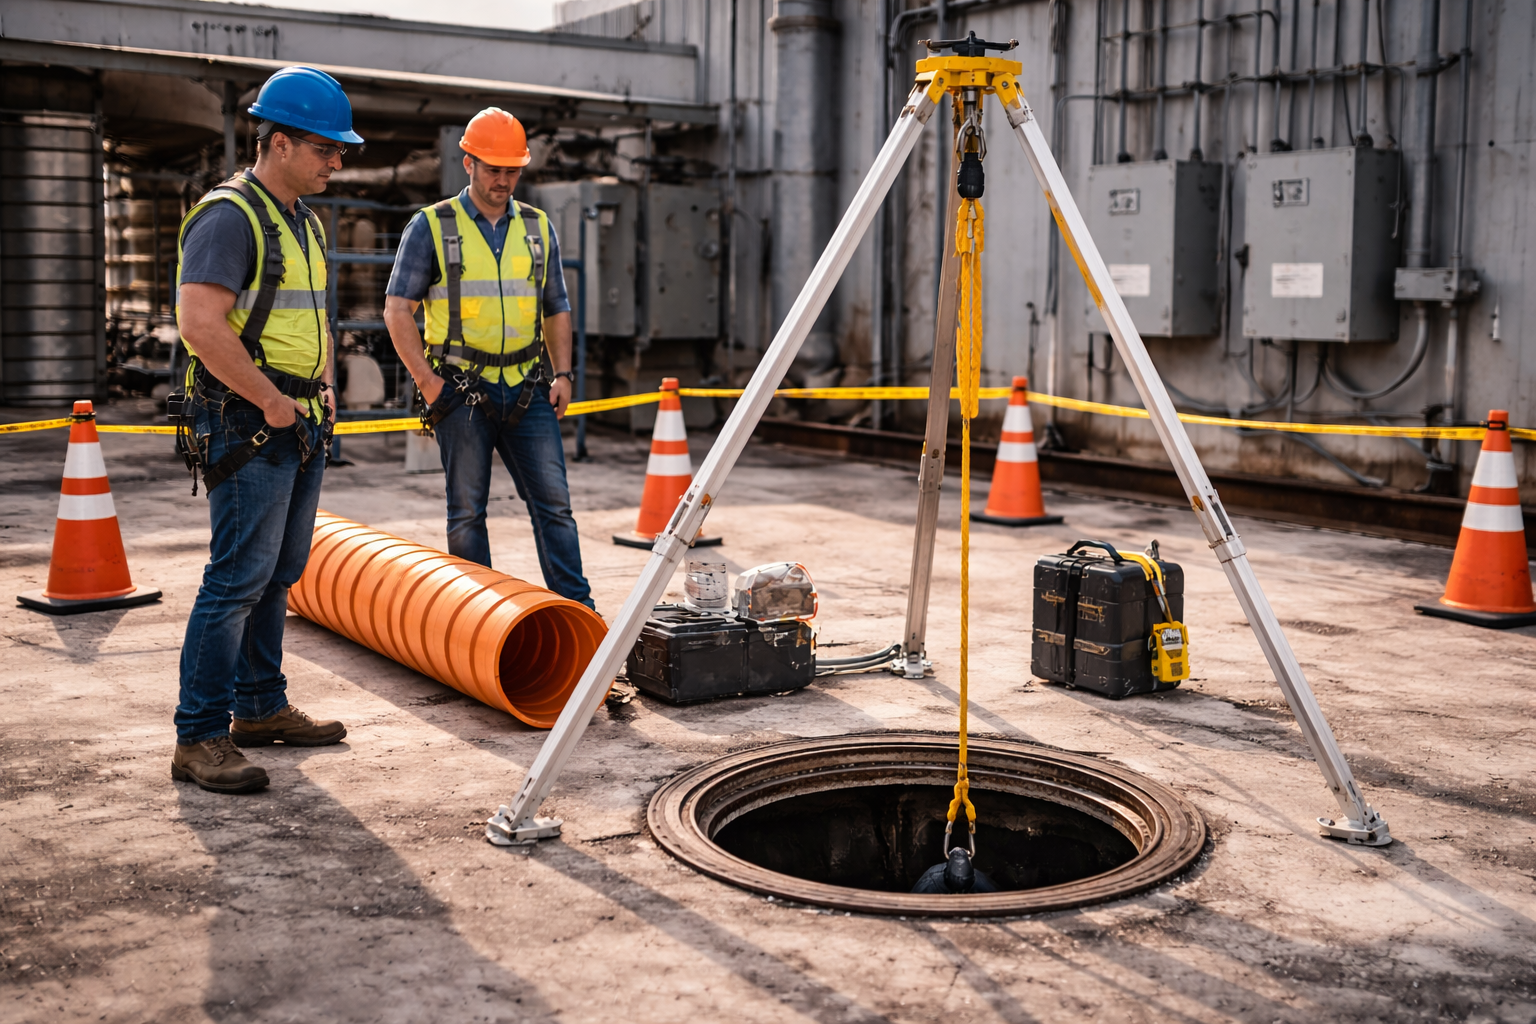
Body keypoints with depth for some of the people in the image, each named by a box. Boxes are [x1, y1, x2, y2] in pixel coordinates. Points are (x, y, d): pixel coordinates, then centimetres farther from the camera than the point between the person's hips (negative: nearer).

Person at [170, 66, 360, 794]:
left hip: (302, 425, 9)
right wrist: (270, 401, -18)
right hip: (246, 425, -9)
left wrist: (323, 389, 16)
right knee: (239, 577, -11)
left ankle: (261, 707, 24)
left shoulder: (306, 223, 17)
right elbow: (200, 323, -23)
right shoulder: (229, 216, -13)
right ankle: (200, 738, -6)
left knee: (278, 575, 14)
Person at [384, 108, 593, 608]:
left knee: (553, 501, -1)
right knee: (467, 510, 3)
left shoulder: (538, 228, 12)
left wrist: (562, 374, 6)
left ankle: (576, 607, 3)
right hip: (461, 390, -3)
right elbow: (397, 310, -1)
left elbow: (556, 309, 19)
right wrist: (429, 382, -8)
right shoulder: (431, 226, 0)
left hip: (527, 390, 3)